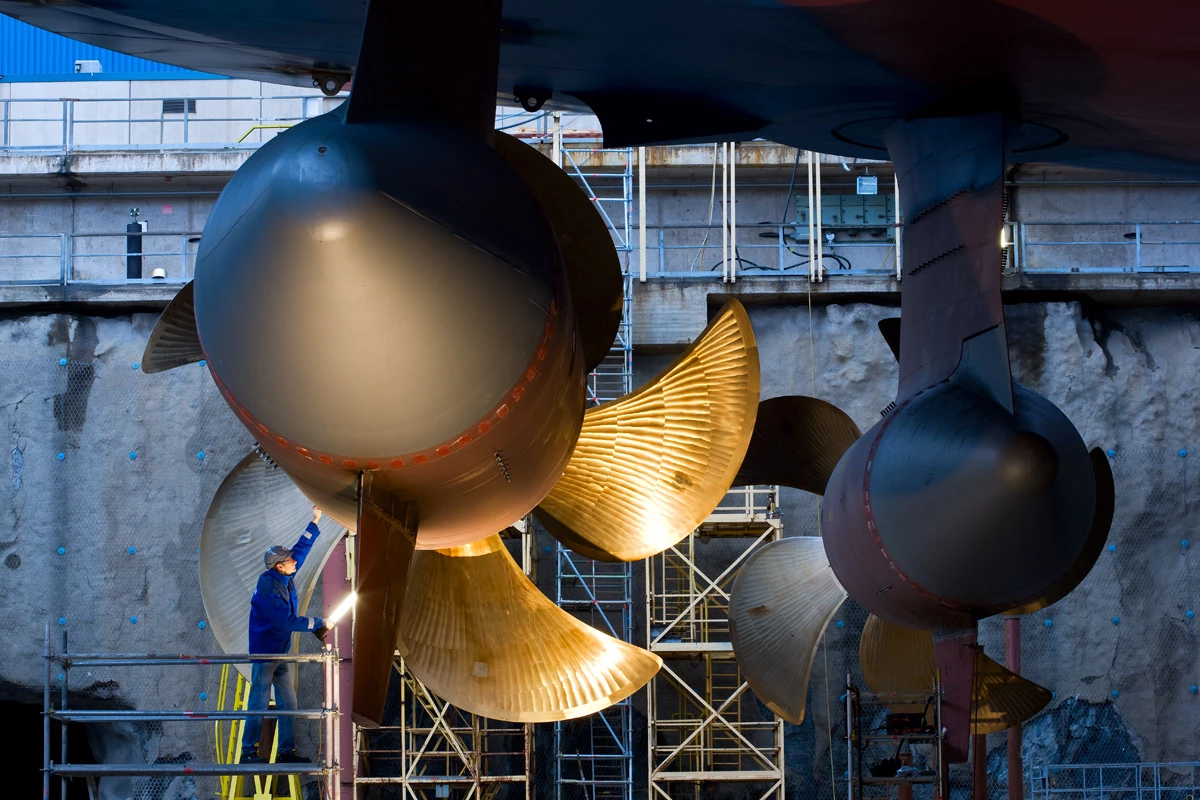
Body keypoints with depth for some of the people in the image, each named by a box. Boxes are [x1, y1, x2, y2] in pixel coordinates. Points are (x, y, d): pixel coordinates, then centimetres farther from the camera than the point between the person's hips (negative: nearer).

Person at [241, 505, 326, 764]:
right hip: (265, 652, -9)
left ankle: (286, 750, 10)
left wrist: (314, 523, 15)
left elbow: (301, 549, 16)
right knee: (259, 703, -5)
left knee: (288, 702, 7)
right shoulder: (268, 588, -23)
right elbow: (286, 622, -24)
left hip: (282, 652, 9)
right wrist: (318, 623, -16)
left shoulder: (284, 577, 2)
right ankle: (248, 751, 0)